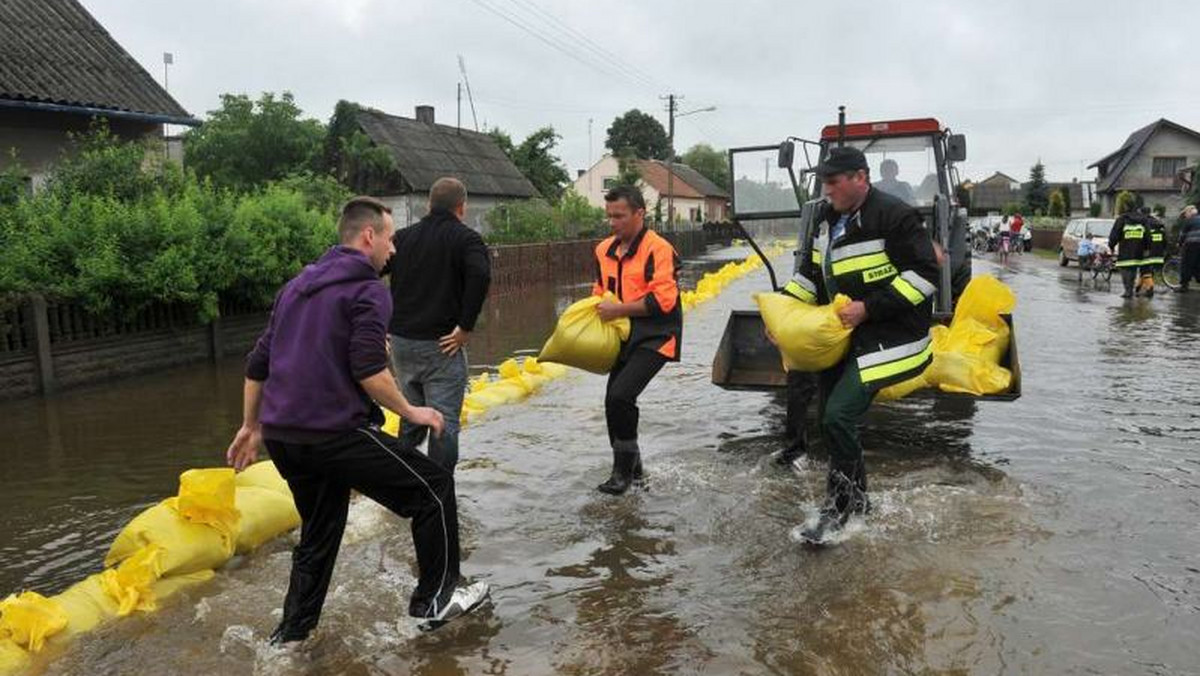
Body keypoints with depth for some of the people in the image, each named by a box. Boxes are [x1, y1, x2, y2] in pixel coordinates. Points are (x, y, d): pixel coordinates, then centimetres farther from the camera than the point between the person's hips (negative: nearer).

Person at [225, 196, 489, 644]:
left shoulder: (298, 285, 19)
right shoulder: (368, 290, -6)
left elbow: (257, 363, 21)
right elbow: (368, 371, -18)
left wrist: (250, 427, 28)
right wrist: (412, 412, -4)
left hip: (280, 436, 9)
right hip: (334, 434, -8)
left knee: (318, 533, 25)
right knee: (434, 487, 4)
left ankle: (294, 631, 33)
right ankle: (435, 598, 11)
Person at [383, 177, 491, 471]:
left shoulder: (403, 237, 10)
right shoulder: (465, 238, -5)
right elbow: (480, 276, -24)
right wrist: (466, 327, -19)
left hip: (401, 341, 6)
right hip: (441, 346, -6)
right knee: (444, 423, 1)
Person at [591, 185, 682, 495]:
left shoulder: (658, 249, -15)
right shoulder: (605, 250, 9)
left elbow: (664, 300, -23)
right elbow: (600, 291, 23)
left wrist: (617, 310, -22)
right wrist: (600, 311, 3)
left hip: (655, 337, -8)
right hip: (624, 337, 8)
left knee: (619, 396, -21)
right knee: (615, 400, 12)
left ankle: (624, 469, -3)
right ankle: (630, 468, 31)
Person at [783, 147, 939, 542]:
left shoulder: (892, 215, -16)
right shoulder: (828, 218, 10)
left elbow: (925, 272, -18)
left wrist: (870, 307, -23)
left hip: (889, 335, -9)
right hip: (846, 335, 9)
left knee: (839, 416, -18)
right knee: (831, 418, 13)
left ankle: (839, 510, -1)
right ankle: (857, 503, 31)